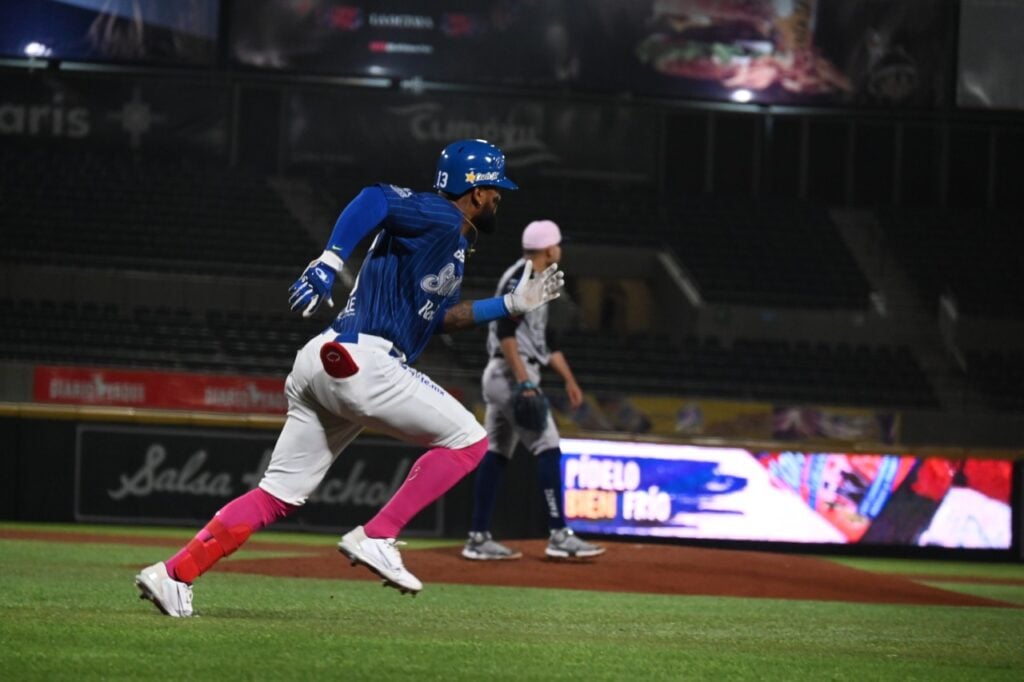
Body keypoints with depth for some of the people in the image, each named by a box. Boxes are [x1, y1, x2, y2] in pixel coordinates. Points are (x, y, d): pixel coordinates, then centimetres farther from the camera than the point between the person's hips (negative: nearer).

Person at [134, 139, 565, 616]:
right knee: (467, 440, -3)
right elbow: (375, 199, -19)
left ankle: (173, 574, 1)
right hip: (361, 360, -10)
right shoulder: (438, 217, -3)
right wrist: (328, 263, -32)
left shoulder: (454, 243, 27)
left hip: (322, 363, 10)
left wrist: (511, 305, 31)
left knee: (279, 496, 8)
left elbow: (438, 316, 35)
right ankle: (375, 538, -9)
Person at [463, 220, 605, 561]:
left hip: (501, 377, 11)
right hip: (511, 374, -11)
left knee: (496, 453, 9)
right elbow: (505, 331, -22)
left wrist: (569, 379, 23)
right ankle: (559, 535, -14)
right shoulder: (520, 277, -12)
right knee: (548, 449, -12)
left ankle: (478, 538, 8)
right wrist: (525, 383, -27)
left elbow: (545, 338, 25)